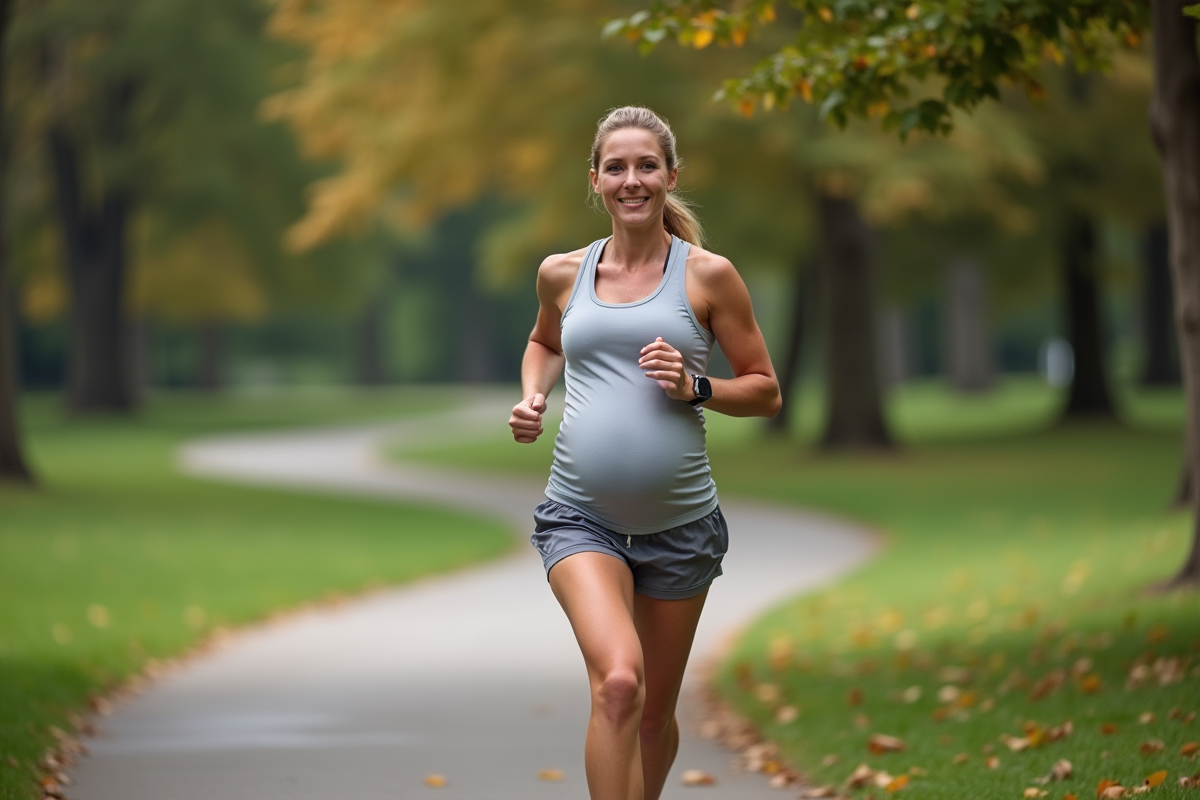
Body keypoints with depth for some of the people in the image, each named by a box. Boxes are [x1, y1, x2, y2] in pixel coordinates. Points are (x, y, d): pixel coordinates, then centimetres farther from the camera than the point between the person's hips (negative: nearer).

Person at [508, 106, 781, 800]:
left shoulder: (708, 276, -1)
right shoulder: (563, 273, 6)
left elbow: (766, 392, 4)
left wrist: (694, 389, -13)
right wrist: (533, 397, 8)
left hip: (679, 523, 0)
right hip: (581, 518, 0)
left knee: (654, 714, 14)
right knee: (617, 682, -26)